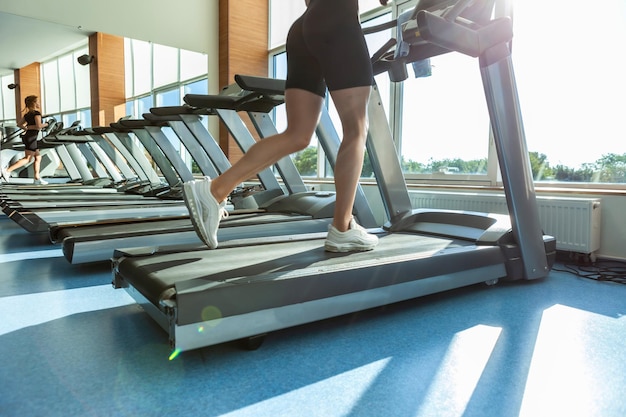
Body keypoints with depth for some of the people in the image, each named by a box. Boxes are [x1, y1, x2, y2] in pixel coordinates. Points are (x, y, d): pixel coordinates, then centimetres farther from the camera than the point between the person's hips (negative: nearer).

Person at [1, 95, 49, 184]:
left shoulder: (27, 114, 14)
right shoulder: (37, 113, -11)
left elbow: (20, 124, 16)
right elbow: (38, 126, -22)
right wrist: (45, 124, -4)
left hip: (27, 137, 9)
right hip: (31, 138, -9)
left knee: (38, 157, 11)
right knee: (27, 159, -7)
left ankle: (37, 178, 10)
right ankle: (7, 171, -12)